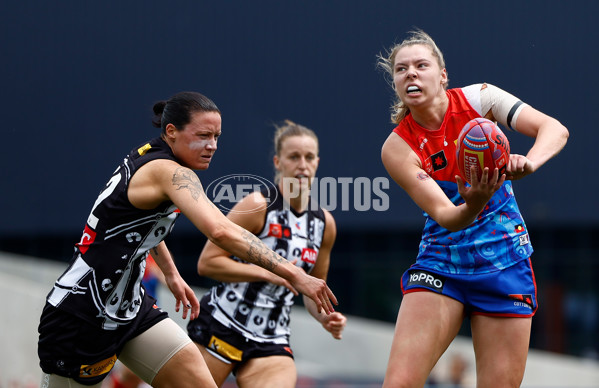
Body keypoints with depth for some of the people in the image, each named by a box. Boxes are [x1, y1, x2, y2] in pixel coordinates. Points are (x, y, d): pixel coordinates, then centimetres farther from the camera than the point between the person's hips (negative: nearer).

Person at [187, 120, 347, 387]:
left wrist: (324, 317, 0)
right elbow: (206, 263, -13)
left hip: (272, 342, 4)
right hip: (221, 325, -4)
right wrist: (267, 272, -20)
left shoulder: (325, 224, 8)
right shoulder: (258, 206, -10)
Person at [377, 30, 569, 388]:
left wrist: (528, 162, -36)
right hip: (440, 263, 0)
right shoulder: (397, 147, -9)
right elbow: (444, 216, -18)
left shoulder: (478, 98, -6)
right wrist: (474, 204, -41)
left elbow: (555, 129, -14)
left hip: (504, 262, 1)